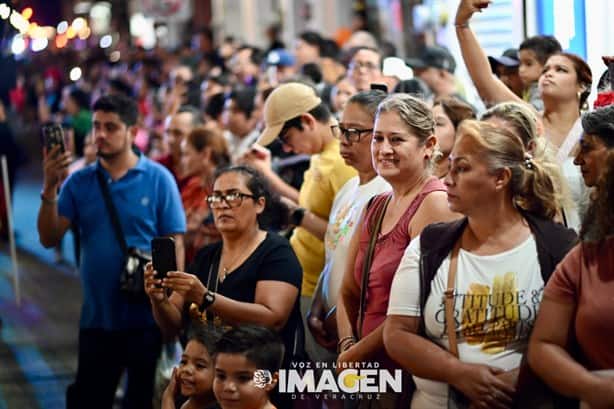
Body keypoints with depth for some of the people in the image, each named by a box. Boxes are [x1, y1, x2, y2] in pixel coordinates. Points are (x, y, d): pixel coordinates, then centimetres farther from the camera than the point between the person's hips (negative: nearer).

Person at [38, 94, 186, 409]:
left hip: (146, 315, -3)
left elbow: (174, 243, -6)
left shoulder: (158, 179, -7)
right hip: (96, 315, 3)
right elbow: (49, 239, -2)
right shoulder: (79, 181, 2)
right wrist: (50, 189, -16)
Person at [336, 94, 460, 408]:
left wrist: (354, 355, -10)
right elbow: (348, 293, 15)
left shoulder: (435, 203, -12)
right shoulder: (374, 208, 14)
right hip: (368, 372, 8)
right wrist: (347, 346, -4)